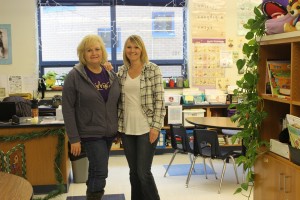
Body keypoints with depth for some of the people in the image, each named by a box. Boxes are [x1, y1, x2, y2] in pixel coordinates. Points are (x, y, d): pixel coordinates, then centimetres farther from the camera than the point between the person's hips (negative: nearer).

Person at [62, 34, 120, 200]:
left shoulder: (111, 75, 5)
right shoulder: (74, 76, -10)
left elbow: (117, 103, 12)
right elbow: (68, 109, -12)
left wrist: (120, 129, 8)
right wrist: (74, 138, -15)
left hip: (110, 132, 5)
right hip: (90, 133, -5)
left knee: (96, 170, 16)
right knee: (101, 172, -6)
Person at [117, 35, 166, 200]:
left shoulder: (152, 69, -5)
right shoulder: (121, 71, 8)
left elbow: (159, 99, -8)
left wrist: (156, 126, -13)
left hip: (146, 128, -4)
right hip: (127, 128, 5)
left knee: (143, 172, -3)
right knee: (133, 172, 12)